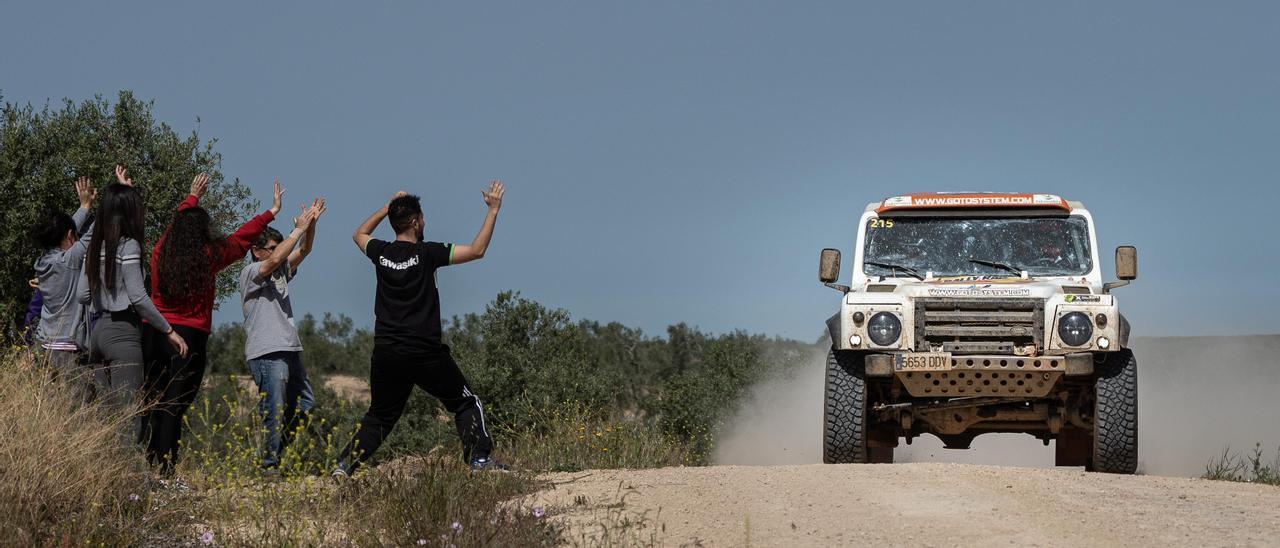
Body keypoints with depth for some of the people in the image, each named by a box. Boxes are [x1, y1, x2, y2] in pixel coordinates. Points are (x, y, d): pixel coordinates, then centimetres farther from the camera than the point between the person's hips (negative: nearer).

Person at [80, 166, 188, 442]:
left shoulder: (95, 247, 12)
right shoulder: (128, 246, -10)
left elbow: (83, 296, 15)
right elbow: (138, 297, -14)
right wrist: (168, 331, -7)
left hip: (97, 331, 8)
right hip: (122, 331, -8)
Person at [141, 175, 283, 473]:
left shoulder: (160, 253, 6)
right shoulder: (207, 258, -7)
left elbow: (177, 224, 26)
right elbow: (240, 238, 5)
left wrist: (192, 198, 44)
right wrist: (271, 213, 18)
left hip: (153, 333, 5)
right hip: (189, 336, -5)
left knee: (153, 403, 9)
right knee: (175, 406, -5)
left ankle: (149, 463, 9)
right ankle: (166, 468, -9)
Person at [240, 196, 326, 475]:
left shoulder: (281, 272, 20)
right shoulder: (250, 272, -4)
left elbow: (302, 251, 12)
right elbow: (276, 259, -20)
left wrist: (311, 224, -4)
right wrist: (299, 229, -16)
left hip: (289, 349, 9)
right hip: (266, 353, -9)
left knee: (305, 405, 13)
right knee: (275, 410, -11)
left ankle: (274, 450, 22)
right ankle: (270, 465, -6)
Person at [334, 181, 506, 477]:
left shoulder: (381, 252, 4)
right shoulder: (426, 253, -9)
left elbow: (359, 234, 28)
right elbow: (477, 250, -8)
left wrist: (388, 207, 29)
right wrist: (493, 211, -2)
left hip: (386, 354, 5)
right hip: (425, 353, -4)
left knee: (379, 415, 15)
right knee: (466, 403, 10)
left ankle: (345, 465, 4)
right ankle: (480, 459, 0)